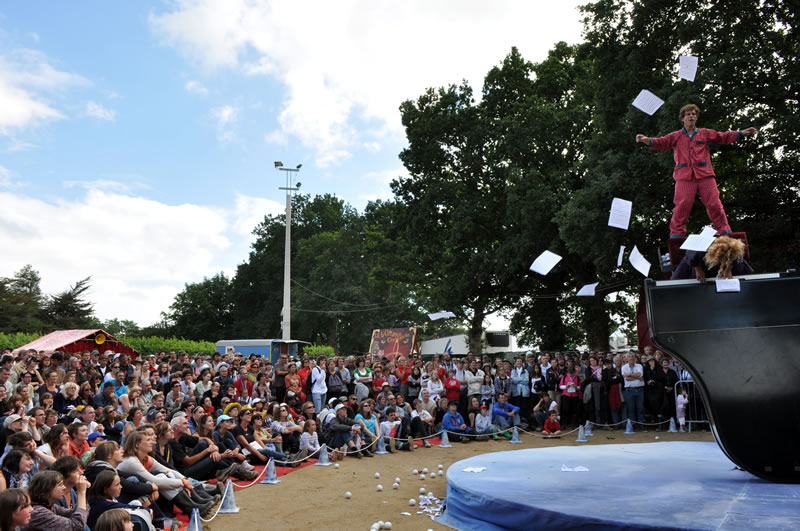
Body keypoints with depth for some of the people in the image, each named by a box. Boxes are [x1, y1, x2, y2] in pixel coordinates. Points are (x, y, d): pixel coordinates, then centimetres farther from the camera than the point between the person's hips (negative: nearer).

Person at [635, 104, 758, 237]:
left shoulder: (705, 133, 17)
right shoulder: (676, 136, 13)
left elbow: (723, 137, 18)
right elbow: (660, 143, 2)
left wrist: (743, 133, 10)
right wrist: (646, 140, -17)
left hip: (705, 176, 1)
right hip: (684, 177, -1)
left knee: (714, 204, 0)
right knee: (682, 206, -7)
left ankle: (725, 231, 9)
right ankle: (676, 234, 1)